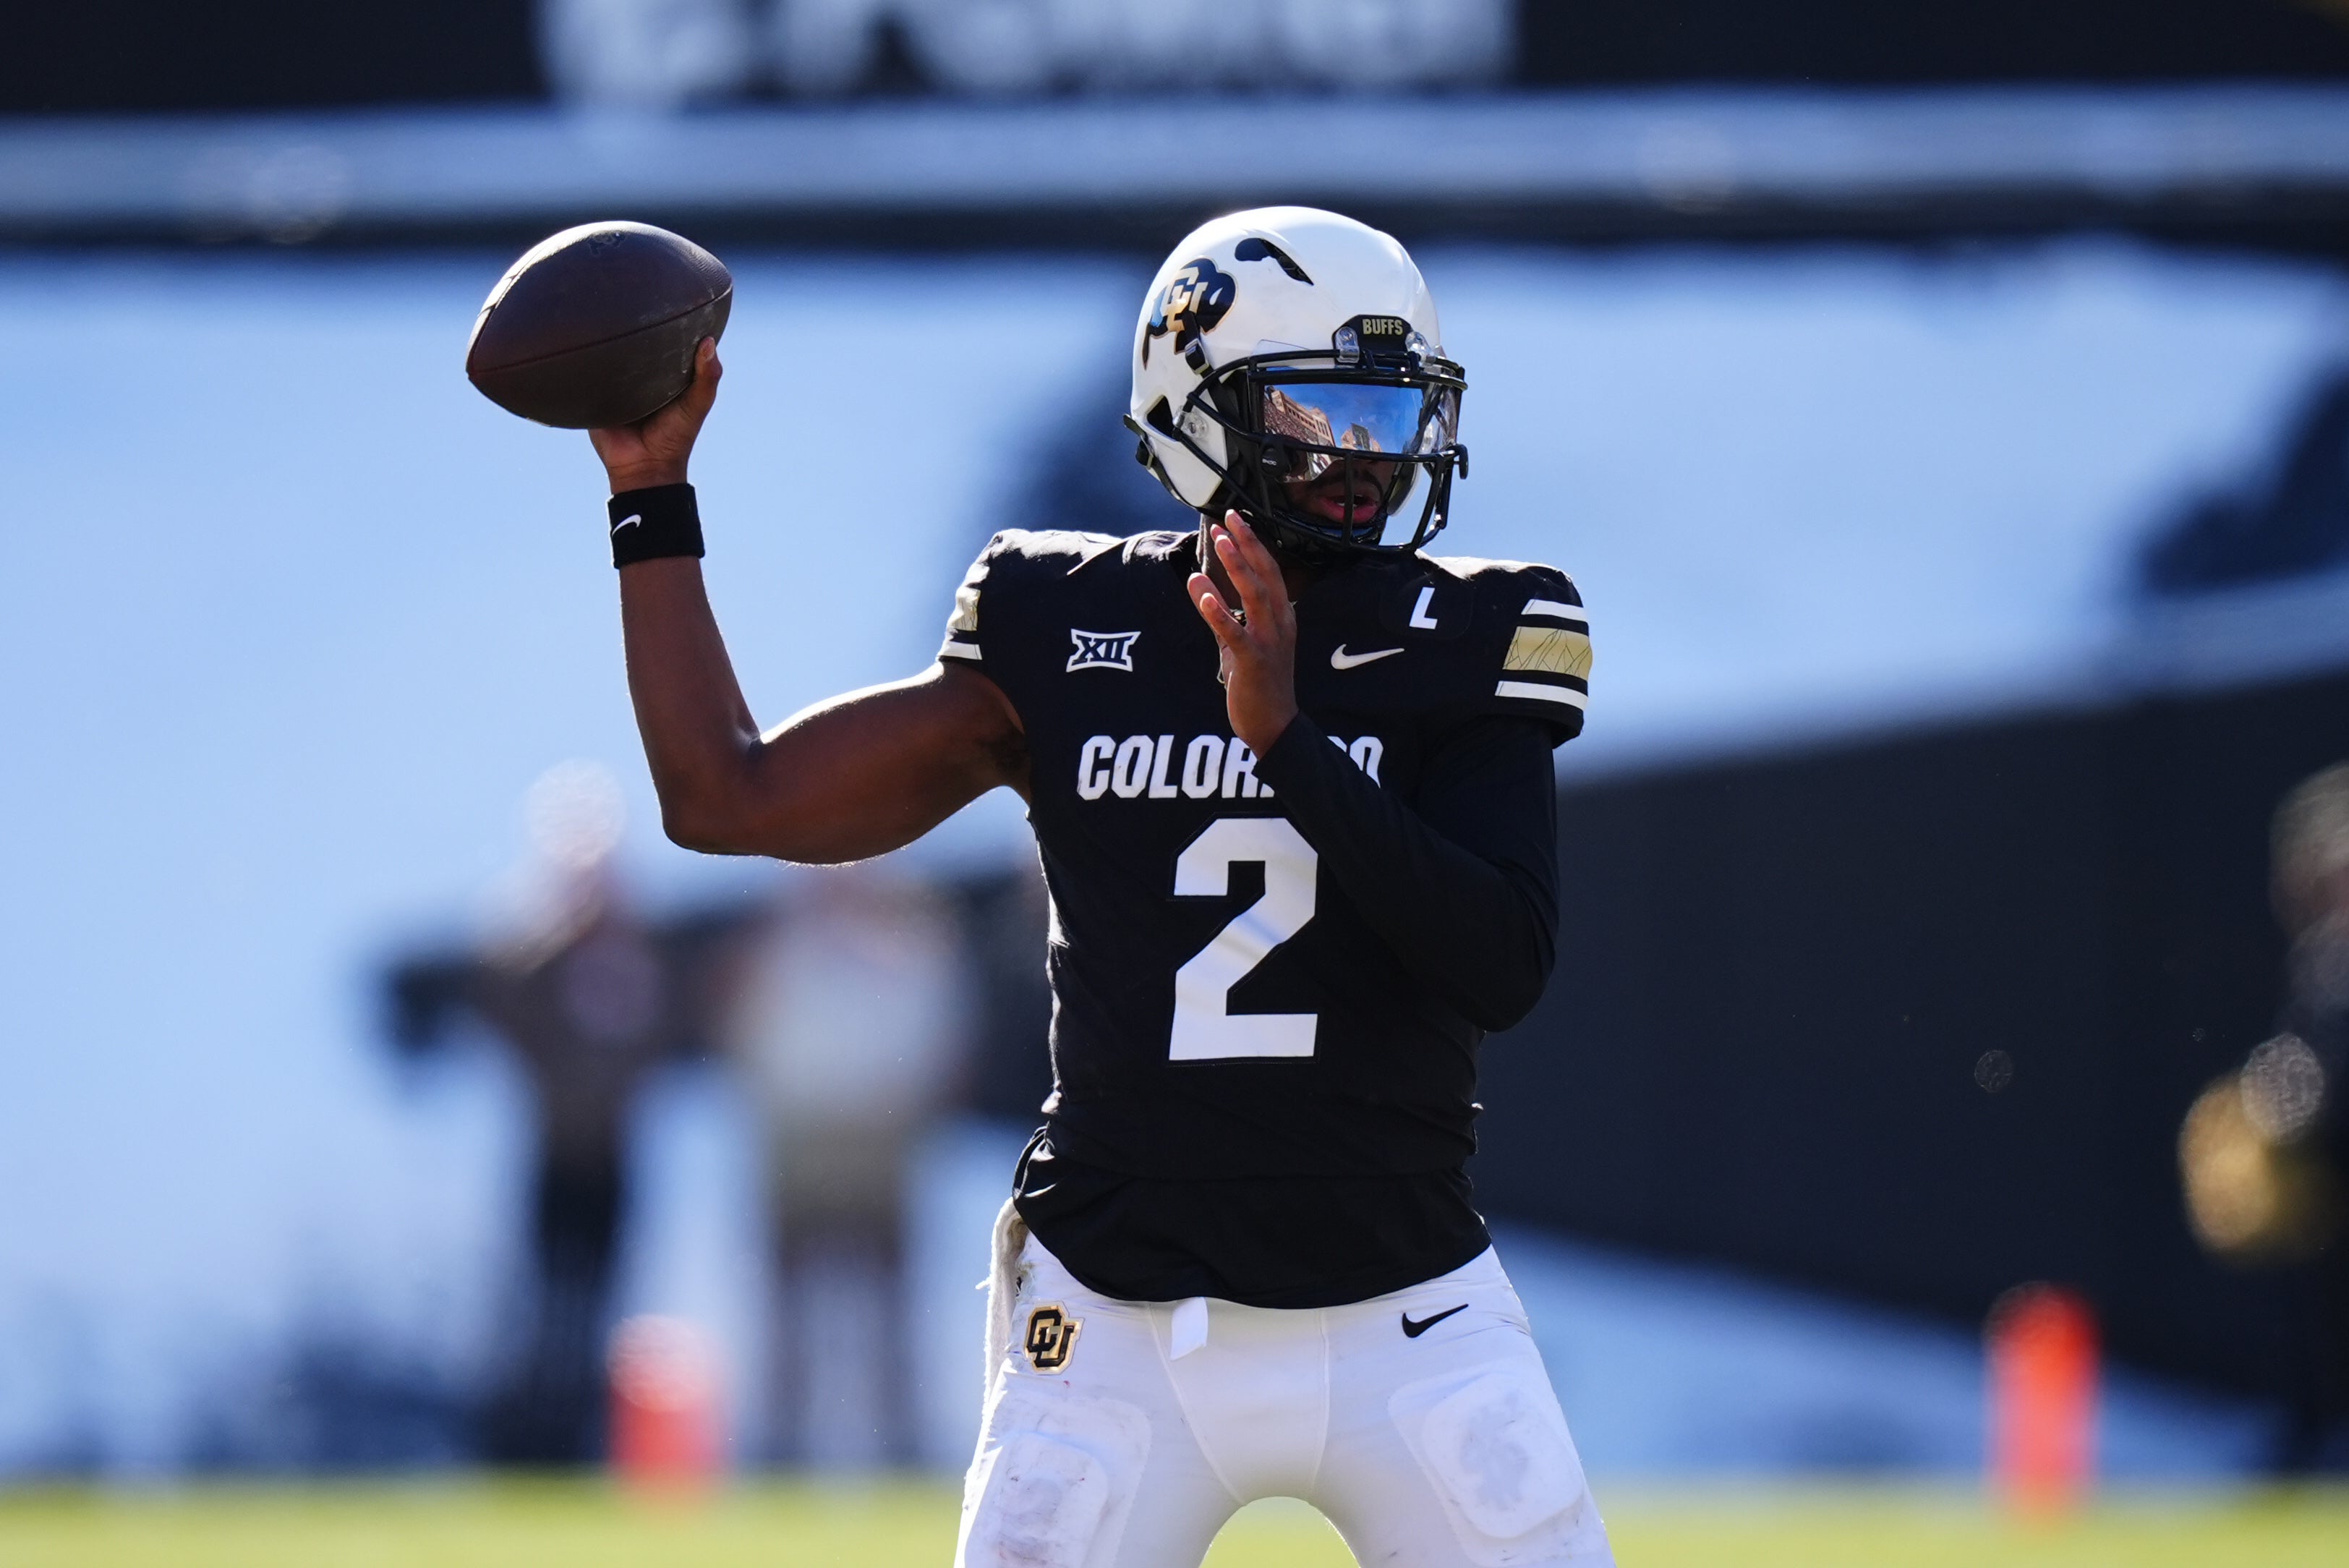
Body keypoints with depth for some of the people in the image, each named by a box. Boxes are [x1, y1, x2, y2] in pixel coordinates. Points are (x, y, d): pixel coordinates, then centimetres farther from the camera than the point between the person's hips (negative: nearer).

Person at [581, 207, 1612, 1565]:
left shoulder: (1458, 652, -1)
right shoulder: (1067, 636, 3)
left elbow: (1506, 969, -15)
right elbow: (730, 800, 7)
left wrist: (1291, 739, -23)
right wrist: (654, 499, 8)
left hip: (1405, 1330, 0)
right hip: (1121, 1333, 0)